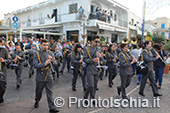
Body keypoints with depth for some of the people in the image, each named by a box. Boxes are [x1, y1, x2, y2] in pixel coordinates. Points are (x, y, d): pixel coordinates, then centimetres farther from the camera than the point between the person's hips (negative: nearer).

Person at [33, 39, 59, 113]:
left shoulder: (49, 53, 7)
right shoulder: (37, 54, -3)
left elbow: (55, 63, 3)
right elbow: (35, 65, -14)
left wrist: (52, 60, -17)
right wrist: (44, 64, -27)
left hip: (48, 76, 2)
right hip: (40, 77, -1)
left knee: (49, 92, 3)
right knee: (38, 91, 17)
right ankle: (37, 102, 45)